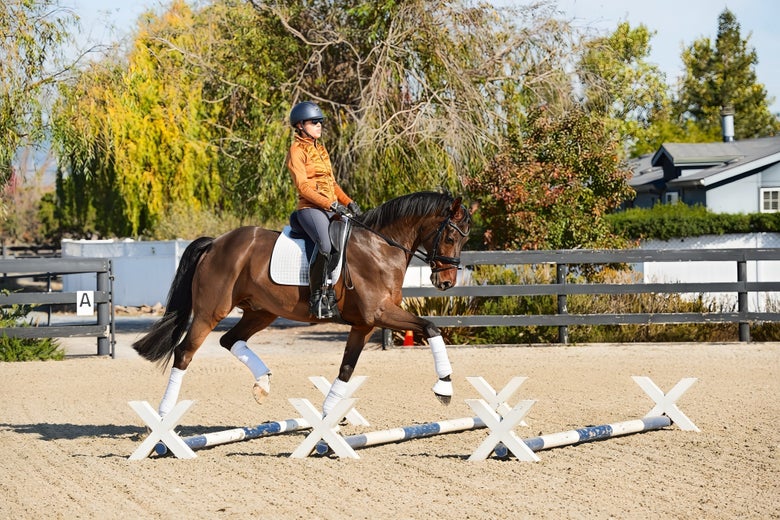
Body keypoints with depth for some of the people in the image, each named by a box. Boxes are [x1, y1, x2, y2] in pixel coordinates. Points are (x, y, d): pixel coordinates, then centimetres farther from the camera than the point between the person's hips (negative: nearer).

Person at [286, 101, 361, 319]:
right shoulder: (297, 150, -4)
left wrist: (349, 202, 9)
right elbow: (303, 186, -13)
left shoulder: (320, 149, 22)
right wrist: (331, 204, -19)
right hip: (310, 208, -9)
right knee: (325, 245, -34)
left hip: (332, 208, 9)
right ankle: (317, 296, -27)